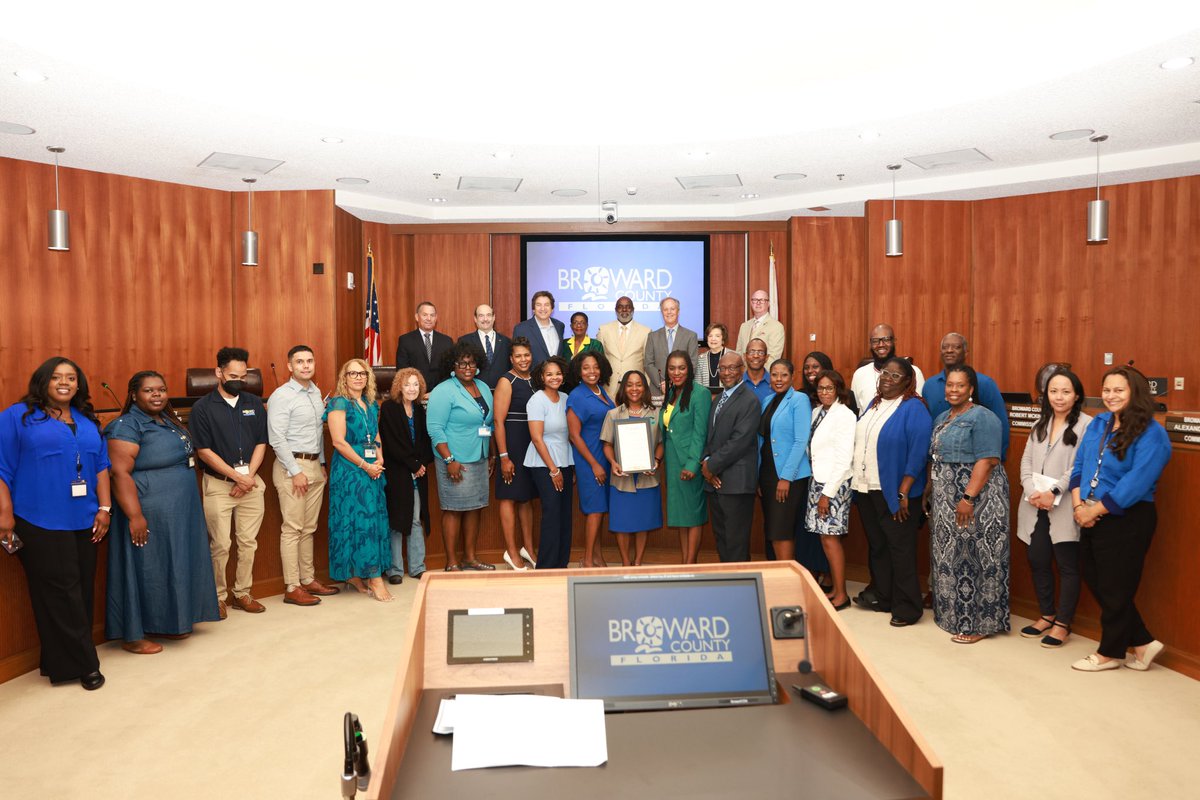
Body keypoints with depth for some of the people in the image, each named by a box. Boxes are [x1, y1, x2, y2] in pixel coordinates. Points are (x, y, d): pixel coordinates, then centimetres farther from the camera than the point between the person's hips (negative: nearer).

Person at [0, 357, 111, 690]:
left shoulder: (87, 420, 14)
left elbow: (100, 466, 13)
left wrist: (104, 508, 6)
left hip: (83, 521, 5)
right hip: (41, 522, -5)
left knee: (81, 591, 8)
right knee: (60, 593, -3)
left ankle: (62, 660, 20)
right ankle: (84, 664, 5)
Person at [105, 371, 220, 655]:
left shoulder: (169, 421, 12)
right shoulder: (127, 426, -13)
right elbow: (120, 473, -20)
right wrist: (134, 516, -26)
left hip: (180, 514, 8)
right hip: (149, 515, -8)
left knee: (174, 569, 14)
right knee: (146, 571, 0)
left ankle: (166, 624, 27)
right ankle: (132, 636, 13)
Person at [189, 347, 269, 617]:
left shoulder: (254, 404, 8)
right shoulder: (203, 408, -4)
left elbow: (261, 443, 7)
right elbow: (204, 451, -8)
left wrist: (249, 476, -6)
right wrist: (237, 476, -12)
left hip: (251, 482, 4)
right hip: (218, 483, -3)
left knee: (248, 543, 8)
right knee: (220, 545, -1)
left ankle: (242, 593, 19)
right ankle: (218, 598, 13)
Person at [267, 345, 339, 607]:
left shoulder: (316, 393, 13)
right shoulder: (282, 396, -10)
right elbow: (276, 439, -14)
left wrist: (321, 464, 14)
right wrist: (295, 472, -15)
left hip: (314, 465, 7)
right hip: (292, 466, -7)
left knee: (309, 528, 12)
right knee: (292, 529, -4)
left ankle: (308, 579, 21)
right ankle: (292, 588, 2)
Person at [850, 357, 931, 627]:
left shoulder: (913, 408, -10)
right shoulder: (874, 404, 12)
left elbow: (918, 453, -16)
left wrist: (903, 493, -19)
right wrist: (856, 482, 11)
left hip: (895, 492, -7)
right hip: (866, 489, 7)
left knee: (900, 549, 2)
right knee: (876, 544, 15)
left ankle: (907, 607, 13)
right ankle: (880, 596, 29)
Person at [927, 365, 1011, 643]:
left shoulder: (982, 418, -11)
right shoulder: (942, 418, 15)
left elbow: (986, 461, -18)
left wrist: (968, 498, -23)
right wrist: (930, 492, 13)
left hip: (976, 502, -8)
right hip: (945, 501, 8)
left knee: (974, 559, -3)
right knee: (949, 557, 13)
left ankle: (978, 623, 6)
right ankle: (952, 614, 24)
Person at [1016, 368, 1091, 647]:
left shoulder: (1085, 424, -6)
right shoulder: (1041, 424, 16)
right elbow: (1026, 461, 9)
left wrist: (1054, 492, -18)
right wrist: (1032, 491, -6)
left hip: (1064, 508, -6)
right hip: (1036, 507, 6)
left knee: (1067, 566, 3)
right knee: (1038, 561, 11)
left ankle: (1063, 623, 15)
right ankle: (1047, 615, 28)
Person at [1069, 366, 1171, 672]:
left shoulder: (1152, 434, -13)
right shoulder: (1098, 423, 10)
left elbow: (1136, 483, -20)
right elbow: (1079, 465, 8)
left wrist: (1095, 510, -18)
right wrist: (1079, 505, -6)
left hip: (1126, 521, -7)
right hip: (1091, 519, 8)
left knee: (1114, 589, 5)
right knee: (1095, 582, 12)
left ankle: (1110, 653, 23)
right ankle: (1142, 643, 28)